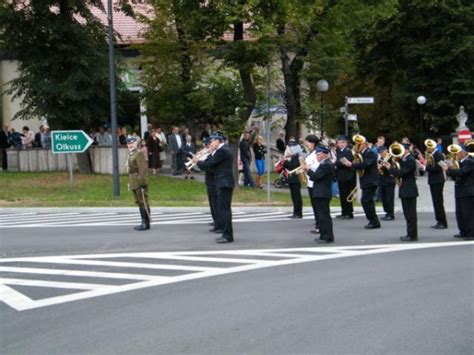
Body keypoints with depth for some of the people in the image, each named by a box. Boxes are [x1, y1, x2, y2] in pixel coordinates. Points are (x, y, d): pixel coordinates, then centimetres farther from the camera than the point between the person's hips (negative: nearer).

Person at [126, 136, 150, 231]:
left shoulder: (139, 153, -13)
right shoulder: (131, 154, 16)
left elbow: (143, 168, -19)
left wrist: (142, 182, -22)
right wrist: (130, 182, 20)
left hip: (139, 182, -10)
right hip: (134, 183, 10)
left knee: (143, 202, -5)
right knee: (139, 202, 13)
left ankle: (146, 223, -2)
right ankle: (144, 222, 20)